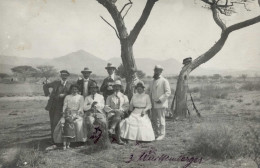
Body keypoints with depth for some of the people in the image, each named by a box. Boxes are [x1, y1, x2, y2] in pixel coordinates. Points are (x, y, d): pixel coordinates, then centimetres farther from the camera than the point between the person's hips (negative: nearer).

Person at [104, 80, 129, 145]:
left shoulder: (124, 97, 24)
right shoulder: (109, 97, 21)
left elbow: (127, 106, 9)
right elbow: (106, 107, 7)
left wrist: (120, 110, -11)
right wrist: (113, 110, -13)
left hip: (121, 114, 1)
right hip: (111, 114, -1)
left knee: (118, 113, -35)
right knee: (117, 119, -34)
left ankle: (111, 129, -48)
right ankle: (118, 139, -42)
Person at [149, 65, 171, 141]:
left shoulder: (164, 81, -5)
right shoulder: (152, 82, 16)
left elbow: (168, 92, -11)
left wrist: (160, 100, -18)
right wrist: (150, 102, 10)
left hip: (161, 104, -7)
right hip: (153, 104, 7)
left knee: (161, 120, -3)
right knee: (154, 120, 10)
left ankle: (161, 134, 6)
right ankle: (156, 133, 21)